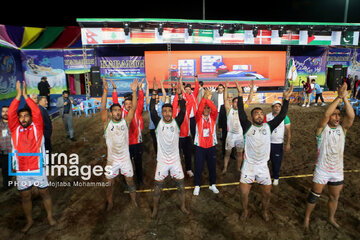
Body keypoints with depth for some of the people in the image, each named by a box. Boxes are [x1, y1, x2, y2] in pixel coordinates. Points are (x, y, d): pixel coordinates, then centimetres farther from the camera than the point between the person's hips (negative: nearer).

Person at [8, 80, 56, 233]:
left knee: (44, 193, 12)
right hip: (21, 171, 2)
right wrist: (18, 96, -15)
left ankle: (50, 216, 31)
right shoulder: (15, 129, 2)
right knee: (25, 197, 15)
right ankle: (29, 221, 35)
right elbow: (10, 114, -10)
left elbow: (37, 113, -16)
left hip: (38, 168, -2)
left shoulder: (37, 127, -3)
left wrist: (26, 96, -16)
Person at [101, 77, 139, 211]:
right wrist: (105, 91, -28)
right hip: (112, 160, 0)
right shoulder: (107, 123, -6)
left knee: (130, 181, 14)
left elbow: (134, 107, -13)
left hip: (125, 159, 1)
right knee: (110, 184, 15)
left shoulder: (126, 121, -4)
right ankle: (110, 203, 38)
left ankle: (134, 200, 36)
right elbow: (103, 108, -19)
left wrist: (134, 91, -23)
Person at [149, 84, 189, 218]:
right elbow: (152, 110, -17)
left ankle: (183, 206, 35)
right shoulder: (158, 123, -6)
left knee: (181, 185, 12)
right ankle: (155, 208, 32)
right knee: (157, 187, 9)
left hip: (175, 160, 1)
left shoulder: (177, 122, -5)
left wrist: (180, 94, -23)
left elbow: (183, 110, -16)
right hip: (162, 160, -1)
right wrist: (153, 94, -20)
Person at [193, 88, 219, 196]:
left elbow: (215, 109, -18)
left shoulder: (212, 117, 3)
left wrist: (208, 99, -28)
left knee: (212, 166, 12)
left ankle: (212, 185, 32)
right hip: (200, 146, -2)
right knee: (198, 167, 5)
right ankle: (197, 186, 23)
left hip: (211, 146, 2)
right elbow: (199, 110, -23)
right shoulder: (198, 117, -2)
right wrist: (204, 98, -33)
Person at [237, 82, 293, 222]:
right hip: (248, 165, -2)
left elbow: (281, 116, -5)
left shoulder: (268, 127, 2)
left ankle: (265, 211, 40)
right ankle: (245, 210, 32)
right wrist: (240, 95, -24)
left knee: (267, 193, 12)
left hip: (263, 166, 2)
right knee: (244, 192, 3)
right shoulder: (247, 127, -5)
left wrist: (286, 99, -14)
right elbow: (241, 113, -16)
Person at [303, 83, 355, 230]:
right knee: (314, 196, 9)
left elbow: (351, 116, -19)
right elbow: (325, 115, -32)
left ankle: (331, 218, 46)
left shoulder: (342, 128, -1)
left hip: (338, 172, 4)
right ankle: (307, 218, 29)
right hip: (322, 171, -4)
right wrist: (339, 97, -34)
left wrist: (345, 98, -29)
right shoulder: (322, 128, -12)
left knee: (334, 198, 22)